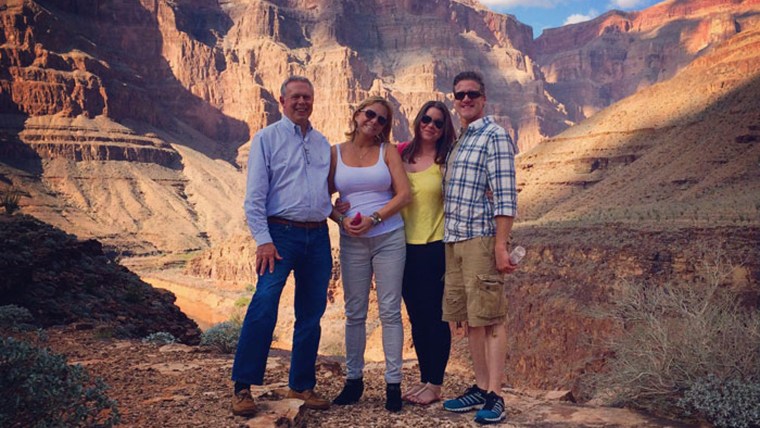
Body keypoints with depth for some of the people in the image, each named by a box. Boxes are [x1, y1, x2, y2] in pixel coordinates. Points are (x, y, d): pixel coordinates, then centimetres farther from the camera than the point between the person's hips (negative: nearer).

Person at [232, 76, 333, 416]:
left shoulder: (322, 143, 16)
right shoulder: (267, 139, 1)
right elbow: (254, 196, -5)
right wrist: (263, 240, -13)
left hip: (318, 236, 5)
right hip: (281, 233, -5)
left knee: (311, 315, 7)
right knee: (264, 305, -16)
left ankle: (302, 386, 19)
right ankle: (243, 387, -6)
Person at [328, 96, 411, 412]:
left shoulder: (388, 151, 4)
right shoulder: (336, 153, 7)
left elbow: (403, 194, -4)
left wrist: (373, 218, -14)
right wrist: (341, 220, -12)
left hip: (389, 237, -1)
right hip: (352, 241, 1)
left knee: (390, 311, 1)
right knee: (354, 312, 8)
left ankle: (393, 382, 8)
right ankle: (353, 379, 19)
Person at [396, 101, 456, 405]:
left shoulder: (447, 160, -3)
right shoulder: (402, 154, 7)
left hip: (435, 248, -4)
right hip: (406, 247, 4)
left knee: (434, 316, 2)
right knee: (416, 317, 13)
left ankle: (435, 385, 14)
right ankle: (424, 378, 26)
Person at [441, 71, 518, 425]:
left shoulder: (494, 137, -6)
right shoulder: (458, 141, 19)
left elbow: (505, 196, -13)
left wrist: (501, 245, -19)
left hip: (481, 238, -8)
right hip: (453, 240, 8)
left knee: (490, 317, -4)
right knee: (468, 319, 11)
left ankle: (494, 396, 2)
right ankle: (481, 387, 21)